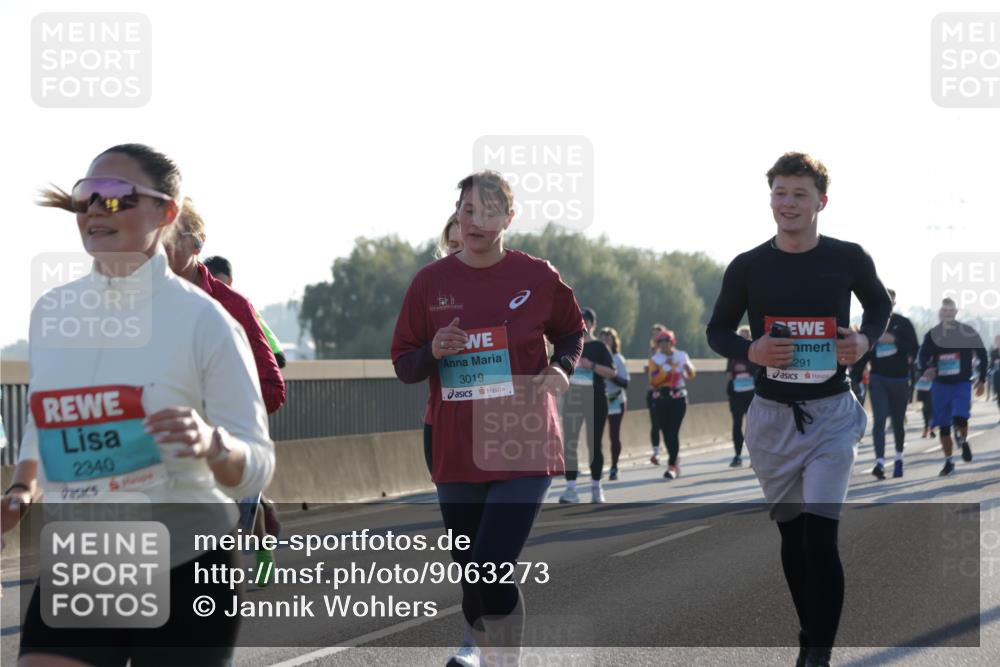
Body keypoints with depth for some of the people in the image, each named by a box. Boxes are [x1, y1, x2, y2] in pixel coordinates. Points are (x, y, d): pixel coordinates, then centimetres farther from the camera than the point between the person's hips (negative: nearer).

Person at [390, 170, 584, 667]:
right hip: (457, 453, 3)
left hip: (523, 450, -3)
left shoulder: (537, 277, -2)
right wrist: (433, 352, -14)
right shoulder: (430, 281, 2)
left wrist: (561, 368, -6)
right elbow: (403, 366, 7)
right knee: (470, 571, 10)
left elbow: (571, 333, 15)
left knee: (492, 571, -17)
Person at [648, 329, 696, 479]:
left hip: (678, 399, -2)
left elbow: (691, 376, 19)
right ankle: (676, 462, 24)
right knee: (666, 433, 6)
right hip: (661, 400, 2)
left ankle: (672, 467, -10)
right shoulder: (655, 360, 4)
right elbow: (654, 381, -8)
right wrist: (666, 367, -14)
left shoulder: (682, 356, 7)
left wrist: (688, 368, -3)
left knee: (673, 432, -11)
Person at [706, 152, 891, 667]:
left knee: (820, 535, -13)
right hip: (772, 415, 2)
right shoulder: (747, 267, -3)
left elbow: (880, 305, 15)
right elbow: (717, 331, 7)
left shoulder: (849, 259, -4)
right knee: (791, 532, 13)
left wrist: (865, 340, -6)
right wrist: (750, 351, -14)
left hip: (832, 413, -2)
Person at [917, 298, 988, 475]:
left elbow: (982, 355, 6)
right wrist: (926, 370, -25)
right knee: (944, 426, 4)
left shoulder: (968, 333, -2)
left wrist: (982, 379, 5)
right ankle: (948, 462, 17)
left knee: (960, 417, -22)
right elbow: (923, 357, -2)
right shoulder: (932, 335, 1)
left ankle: (963, 441, 10)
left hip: (962, 384, -2)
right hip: (940, 385, 2)